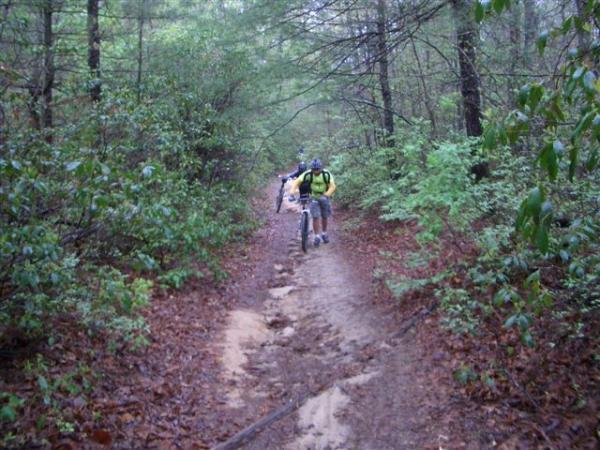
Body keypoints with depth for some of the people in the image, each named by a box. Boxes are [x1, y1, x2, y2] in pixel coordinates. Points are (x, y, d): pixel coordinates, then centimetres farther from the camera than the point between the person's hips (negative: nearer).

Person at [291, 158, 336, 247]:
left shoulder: (326, 174, -24)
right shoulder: (308, 174, -23)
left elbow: (332, 186, -26)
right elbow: (297, 182, -23)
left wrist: (326, 195, -42)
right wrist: (292, 192, -37)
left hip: (324, 197, 1)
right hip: (314, 198, -1)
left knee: (324, 217, 11)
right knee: (316, 217, -11)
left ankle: (324, 234, 32)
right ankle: (317, 236, 0)